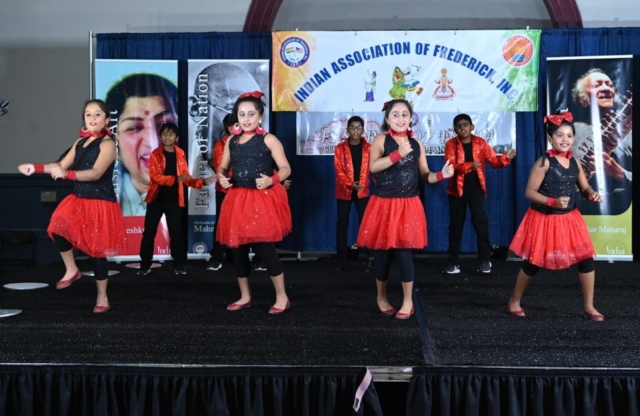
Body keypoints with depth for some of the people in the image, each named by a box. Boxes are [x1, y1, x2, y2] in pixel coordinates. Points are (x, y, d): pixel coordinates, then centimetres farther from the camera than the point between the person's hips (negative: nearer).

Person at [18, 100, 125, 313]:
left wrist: (66, 174, -38)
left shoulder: (107, 144, -13)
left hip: (100, 203, -7)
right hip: (78, 200, 7)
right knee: (58, 227, -15)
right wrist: (34, 168, 0)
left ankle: (102, 297, 14)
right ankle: (71, 270, 9)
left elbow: (96, 173, -26)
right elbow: (61, 165, 12)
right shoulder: (80, 142, 10)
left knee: (96, 249, -1)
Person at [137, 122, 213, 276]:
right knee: (149, 232, 3)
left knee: (176, 232, 4)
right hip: (156, 199, -1)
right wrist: (176, 179, -27)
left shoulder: (180, 154, 4)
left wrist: (202, 182, -9)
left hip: (174, 200, 1)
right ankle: (145, 265, 13)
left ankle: (180, 265, 13)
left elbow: (185, 177, 6)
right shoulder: (155, 154, -4)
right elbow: (154, 176, -16)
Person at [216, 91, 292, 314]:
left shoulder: (269, 140, -5)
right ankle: (245, 297, 28)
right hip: (238, 199, 6)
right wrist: (221, 177, -6)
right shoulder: (231, 141, 10)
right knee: (238, 249, 11)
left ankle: (282, 297, 11)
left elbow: (286, 169, -6)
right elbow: (223, 167, 17)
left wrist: (271, 180, -24)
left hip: (263, 200, -6)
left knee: (265, 249, -6)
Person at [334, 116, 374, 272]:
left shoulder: (369, 148, 2)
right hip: (344, 191, 0)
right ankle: (341, 260, 11)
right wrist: (350, 184, -21)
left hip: (363, 191, 0)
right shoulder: (340, 148, 0)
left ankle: (370, 259, 8)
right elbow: (339, 171, -6)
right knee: (342, 225, 3)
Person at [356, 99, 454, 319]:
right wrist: (398, 154, -28)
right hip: (383, 204, -1)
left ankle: (408, 301, 13)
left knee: (404, 252, -3)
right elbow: (373, 167, -20)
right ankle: (381, 297, 27)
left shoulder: (417, 144, 8)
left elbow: (424, 176, 9)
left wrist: (441, 175, -10)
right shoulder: (381, 140, -3)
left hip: (408, 205, 2)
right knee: (383, 253, 6)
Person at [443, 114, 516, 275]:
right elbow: (451, 165, -17)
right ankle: (453, 261, 15)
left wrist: (506, 158, -22)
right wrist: (469, 165, -32)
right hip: (457, 188, 0)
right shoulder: (451, 144, -4)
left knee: (480, 220, -7)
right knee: (456, 224, 7)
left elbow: (494, 160, -2)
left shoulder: (480, 143, 1)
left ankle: (485, 259, 1)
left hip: (476, 187, 0)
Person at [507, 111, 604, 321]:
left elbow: (584, 187, 8)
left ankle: (589, 307, 16)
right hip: (544, 219, -5)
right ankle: (514, 301, 25)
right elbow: (529, 192, -17)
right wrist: (553, 202, -29)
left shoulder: (574, 162, 2)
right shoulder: (544, 162, -15)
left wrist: (592, 194, -15)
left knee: (586, 258, 1)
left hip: (570, 218, 5)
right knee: (533, 263, 5)